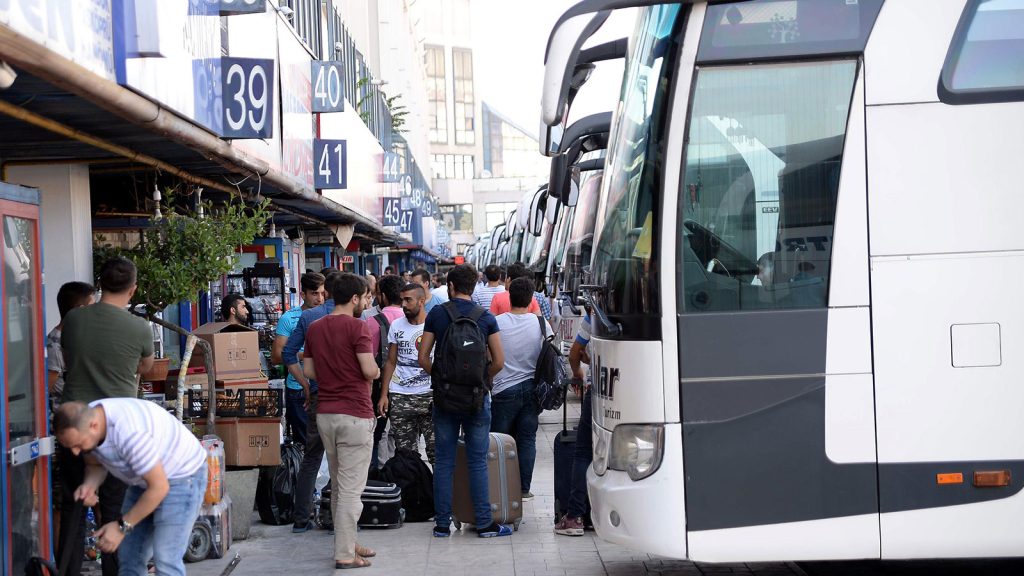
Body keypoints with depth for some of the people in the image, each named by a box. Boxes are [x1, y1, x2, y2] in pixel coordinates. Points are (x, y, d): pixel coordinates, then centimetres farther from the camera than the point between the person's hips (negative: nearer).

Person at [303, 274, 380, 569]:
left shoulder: (315, 328, 9)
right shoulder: (357, 327, -13)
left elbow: (309, 371, 12)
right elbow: (369, 370, -18)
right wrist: (376, 372, 4)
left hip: (325, 413, 7)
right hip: (354, 414, -7)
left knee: (338, 484, 17)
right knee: (351, 488, -3)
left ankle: (347, 542, 25)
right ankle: (345, 554, -2)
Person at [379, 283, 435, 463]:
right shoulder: (396, 326, 9)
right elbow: (391, 362, 13)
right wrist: (384, 394, 5)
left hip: (430, 395, -3)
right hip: (400, 398, 3)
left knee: (436, 449, -5)